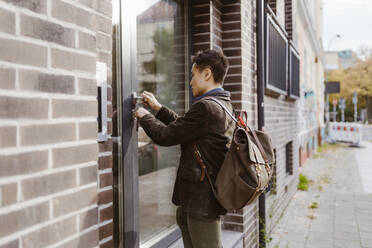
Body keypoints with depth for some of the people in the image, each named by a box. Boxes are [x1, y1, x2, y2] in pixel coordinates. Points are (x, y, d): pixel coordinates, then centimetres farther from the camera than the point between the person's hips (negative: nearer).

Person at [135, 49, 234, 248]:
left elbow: (166, 136, -15)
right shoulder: (224, 105, 12)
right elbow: (184, 125, 20)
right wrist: (158, 108, 20)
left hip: (201, 201, -10)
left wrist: (144, 116, 3)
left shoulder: (206, 107, -21)